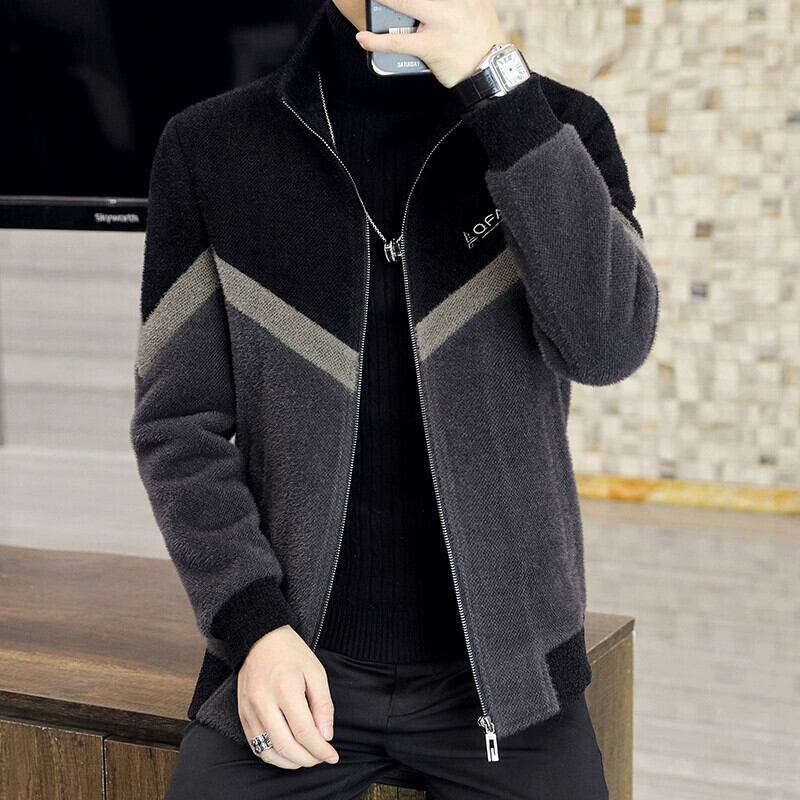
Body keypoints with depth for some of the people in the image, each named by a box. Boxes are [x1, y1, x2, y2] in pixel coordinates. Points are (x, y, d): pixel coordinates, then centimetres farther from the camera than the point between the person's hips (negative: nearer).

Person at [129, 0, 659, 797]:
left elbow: (609, 345, -18)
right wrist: (254, 624, -12)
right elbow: (179, 419, 0)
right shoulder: (211, 147, -1)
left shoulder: (559, 127, -1)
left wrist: (498, 83, -23)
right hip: (298, 660, 0)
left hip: (504, 666, 0)